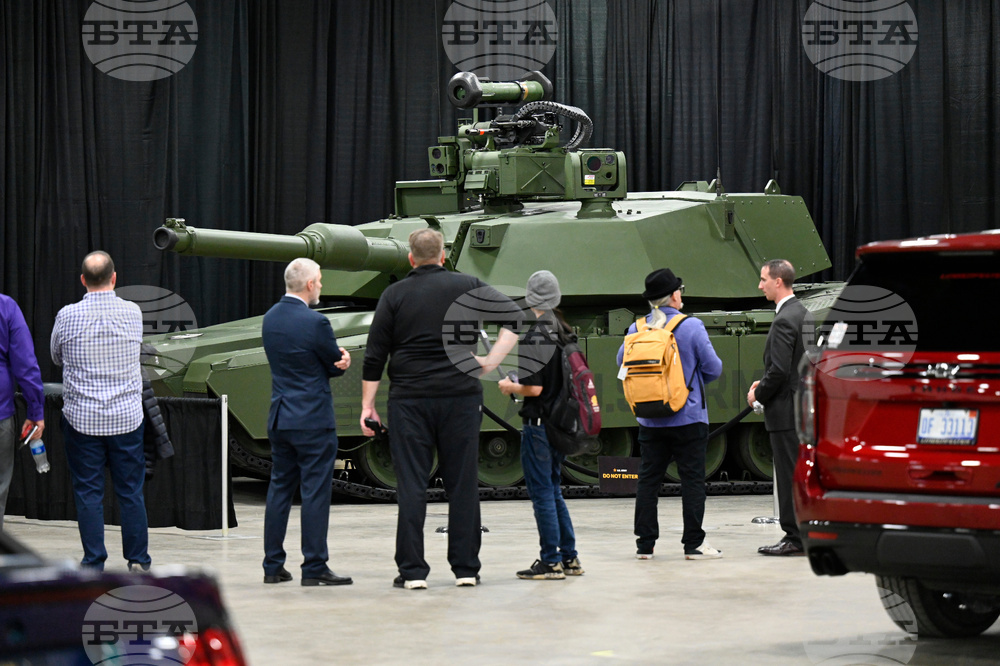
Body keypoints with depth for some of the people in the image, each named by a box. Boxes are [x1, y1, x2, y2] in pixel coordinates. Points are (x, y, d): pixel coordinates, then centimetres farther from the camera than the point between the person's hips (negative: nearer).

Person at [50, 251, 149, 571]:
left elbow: (57, 358, 9)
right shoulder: (133, 313, -4)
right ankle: (138, 561, 14)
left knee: (88, 493, 5)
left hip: (82, 419, -1)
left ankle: (94, 565, 6)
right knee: (131, 491, 9)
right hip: (126, 417, 1)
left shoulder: (67, 316, -8)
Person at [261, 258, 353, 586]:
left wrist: (337, 358, -2)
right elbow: (337, 365, -8)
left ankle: (273, 566, 14)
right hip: (313, 420, -8)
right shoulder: (315, 322, -17)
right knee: (315, 491, -3)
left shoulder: (270, 318, 8)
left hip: (279, 420, 8)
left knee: (279, 489, 12)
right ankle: (314, 568, -3)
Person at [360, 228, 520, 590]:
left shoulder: (394, 295, 4)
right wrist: (491, 361, -3)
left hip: (409, 400, 0)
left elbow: (374, 356, 1)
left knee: (411, 485, 1)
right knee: (462, 483, 6)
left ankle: (412, 570, -1)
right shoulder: (466, 287, 5)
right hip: (460, 397, 0)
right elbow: (514, 316, -4)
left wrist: (367, 404, 5)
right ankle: (466, 568, 9)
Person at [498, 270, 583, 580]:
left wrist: (509, 387, -3)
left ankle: (550, 561, 0)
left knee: (542, 492, -2)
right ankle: (569, 557, 20)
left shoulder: (535, 336, -18)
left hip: (539, 424, -9)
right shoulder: (565, 332, 8)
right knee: (553, 491, 18)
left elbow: (534, 388, -23)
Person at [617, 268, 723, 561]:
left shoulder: (636, 329, 0)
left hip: (650, 421, 4)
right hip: (688, 417, -4)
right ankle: (694, 544, 1)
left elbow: (622, 362, 11)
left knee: (648, 479, 9)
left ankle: (645, 544, 11)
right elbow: (713, 368, -8)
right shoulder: (691, 327, -11)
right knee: (692, 479, 1)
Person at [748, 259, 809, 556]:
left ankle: (795, 538, -3)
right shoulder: (801, 312, 13)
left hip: (786, 410, -10)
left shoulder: (785, 320, -18)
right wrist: (763, 384, 15)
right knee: (800, 473, 12)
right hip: (802, 405, 10)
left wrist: (758, 394, -8)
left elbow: (779, 370, -23)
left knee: (790, 475, -6)